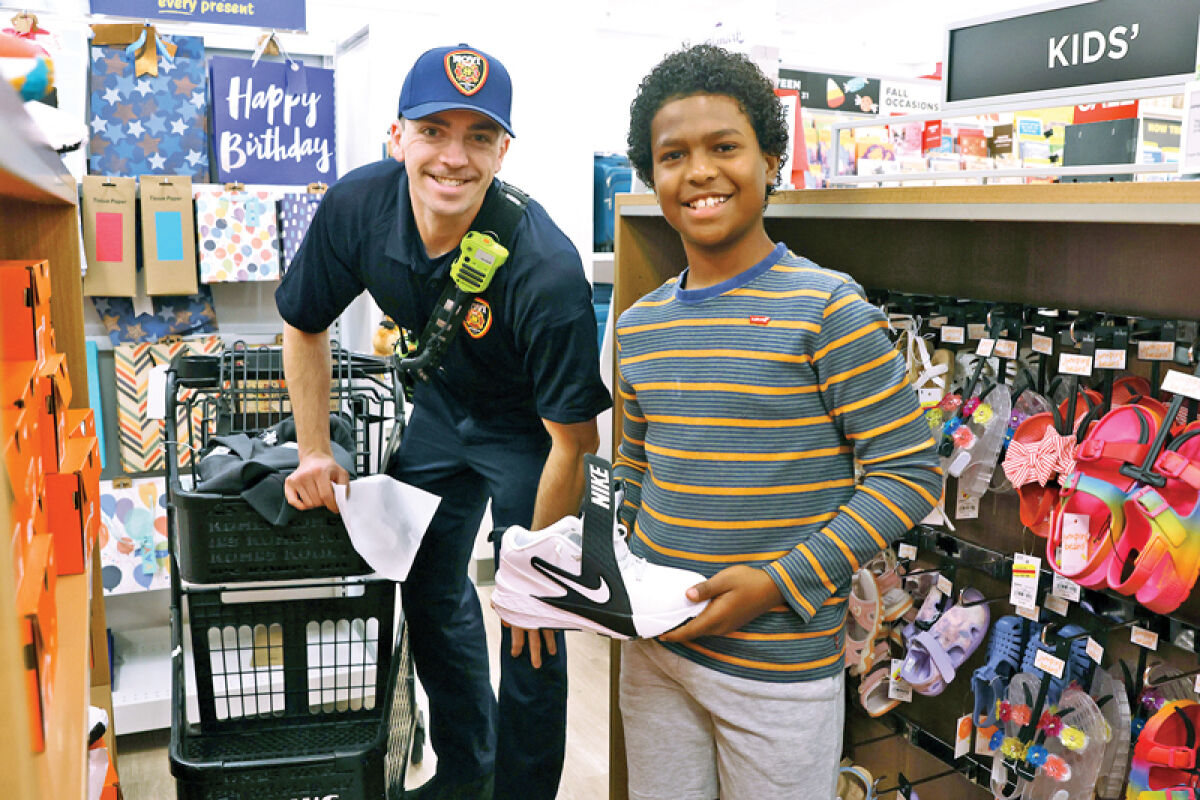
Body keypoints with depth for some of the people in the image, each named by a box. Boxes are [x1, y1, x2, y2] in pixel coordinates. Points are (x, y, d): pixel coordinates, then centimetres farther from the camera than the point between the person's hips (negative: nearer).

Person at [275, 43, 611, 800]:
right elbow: (305, 325, -2)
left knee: (531, 631, -1)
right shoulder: (357, 207, -21)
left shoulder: (546, 270, -36)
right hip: (440, 408, 6)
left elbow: (571, 444, -28)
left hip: (530, 431, -5)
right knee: (431, 587, 17)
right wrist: (316, 451, -5)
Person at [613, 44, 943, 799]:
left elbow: (911, 472, -13)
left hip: (778, 663, -5)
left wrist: (782, 583, -18)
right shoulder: (638, 325, 5)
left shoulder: (826, 309, -12)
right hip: (654, 647, 5)